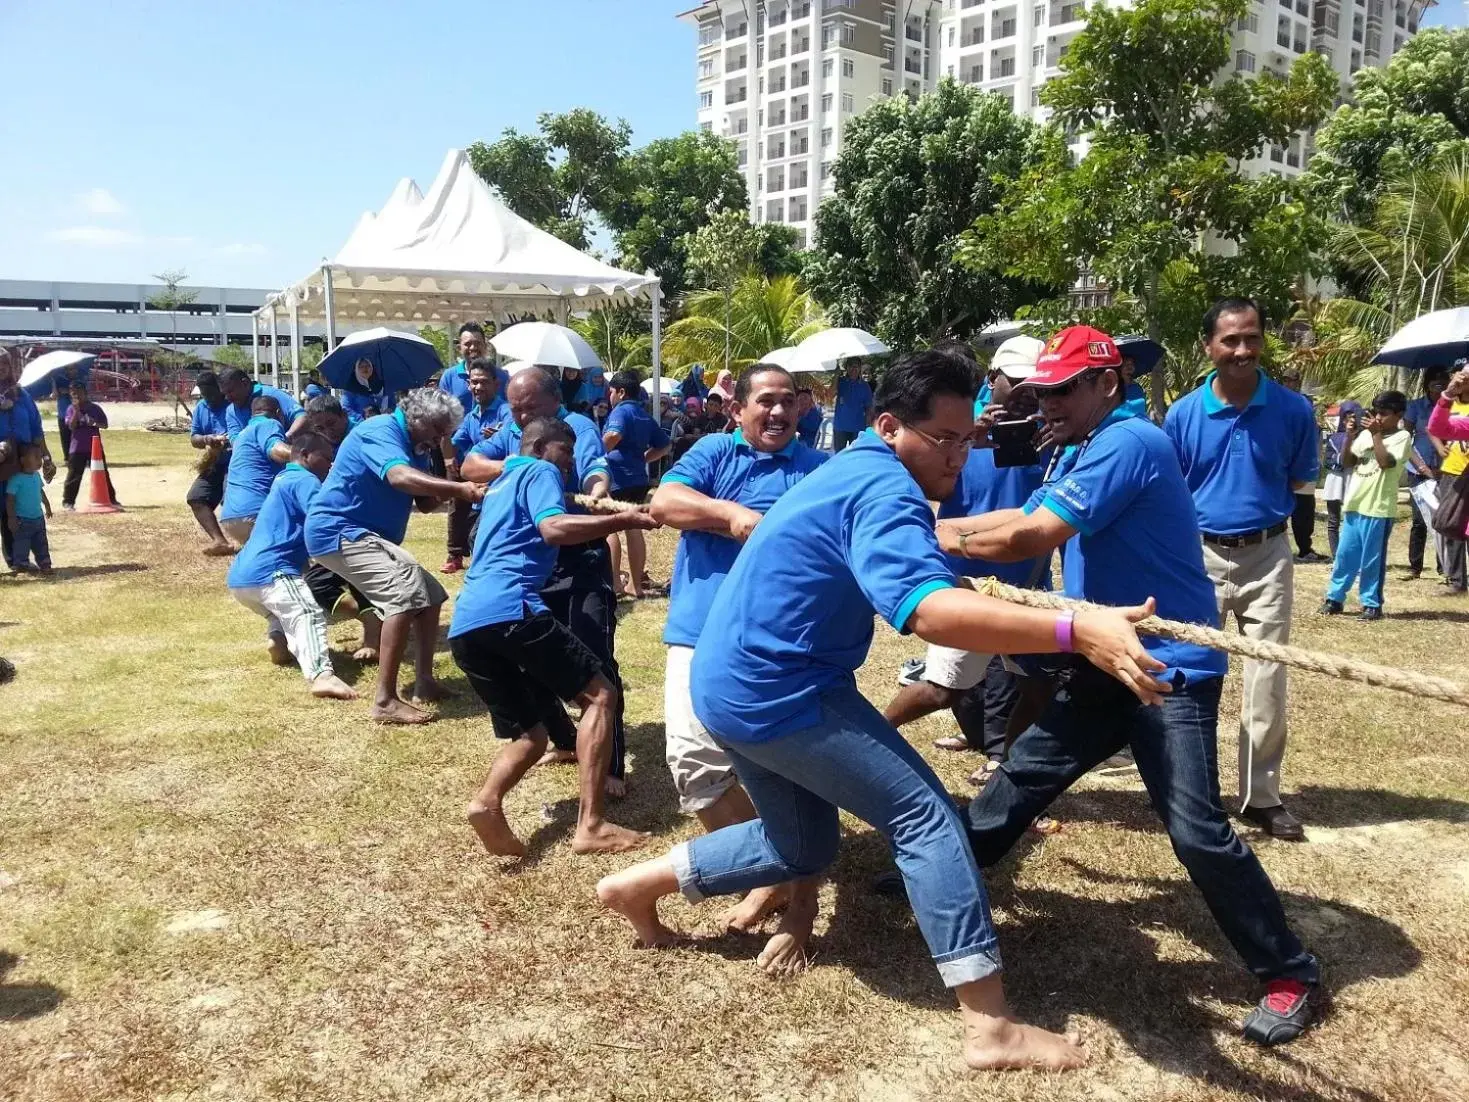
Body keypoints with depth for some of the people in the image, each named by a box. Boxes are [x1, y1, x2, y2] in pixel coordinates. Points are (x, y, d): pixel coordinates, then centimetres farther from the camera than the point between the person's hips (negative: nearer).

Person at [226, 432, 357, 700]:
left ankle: (278, 639, 4)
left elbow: (308, 523, 33)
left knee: (287, 609, 35)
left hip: (241, 576, 10)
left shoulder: (284, 480, 29)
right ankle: (321, 675, -50)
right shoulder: (304, 480, -1)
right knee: (308, 615, -27)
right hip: (269, 572, -10)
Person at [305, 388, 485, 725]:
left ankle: (424, 683, 14)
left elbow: (426, 502, 8)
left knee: (431, 594, 11)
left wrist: (457, 491, -13)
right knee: (406, 591, -27)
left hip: (364, 534, 11)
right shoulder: (381, 432, -18)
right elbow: (400, 477, -39)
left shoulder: (415, 446, 13)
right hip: (337, 531, -11)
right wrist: (460, 489, -46)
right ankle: (384, 700, -28)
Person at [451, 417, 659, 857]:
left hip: (464, 624, 9)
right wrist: (625, 520, -10)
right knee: (599, 694, -1)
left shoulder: (501, 484, 34)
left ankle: (488, 802, -16)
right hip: (508, 609, -9)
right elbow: (553, 528, -12)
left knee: (528, 735, 15)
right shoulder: (539, 472, 7)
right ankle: (590, 825, -12)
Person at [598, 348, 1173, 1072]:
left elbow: (915, 568, 32)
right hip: (780, 693, -10)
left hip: (730, 686, 10)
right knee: (926, 815, -7)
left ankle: (640, 884, 30)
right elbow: (927, 608, -38)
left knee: (803, 845, 22)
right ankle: (990, 1026, -7)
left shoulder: (852, 471, 14)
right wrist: (1076, 632, -46)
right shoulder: (884, 489, -19)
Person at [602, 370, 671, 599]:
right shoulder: (645, 416, 16)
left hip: (618, 478, -8)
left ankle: (614, 583, -8)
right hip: (638, 479, 8)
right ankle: (635, 585, 13)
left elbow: (614, 435, -30)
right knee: (634, 530, 10)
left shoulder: (621, 411, -10)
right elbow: (663, 446, 22)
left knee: (609, 528, -2)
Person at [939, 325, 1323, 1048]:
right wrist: (937, 525, 6)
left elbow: (1033, 537, -24)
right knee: (1025, 770, 17)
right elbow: (1027, 516, 13)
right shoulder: (1083, 452, 12)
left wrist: (948, 540, -12)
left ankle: (1290, 975, 5)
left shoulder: (1128, 442, -20)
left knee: (1196, 830, -13)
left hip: (1172, 666, -9)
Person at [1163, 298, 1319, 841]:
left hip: (1267, 556, 0)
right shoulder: (1182, 413, -6)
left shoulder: (1293, 409, -7)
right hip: (1199, 556, 0)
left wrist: (1262, 504, -4)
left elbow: (1301, 480, 7)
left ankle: (1262, 794, 18)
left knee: (1267, 681, 5)